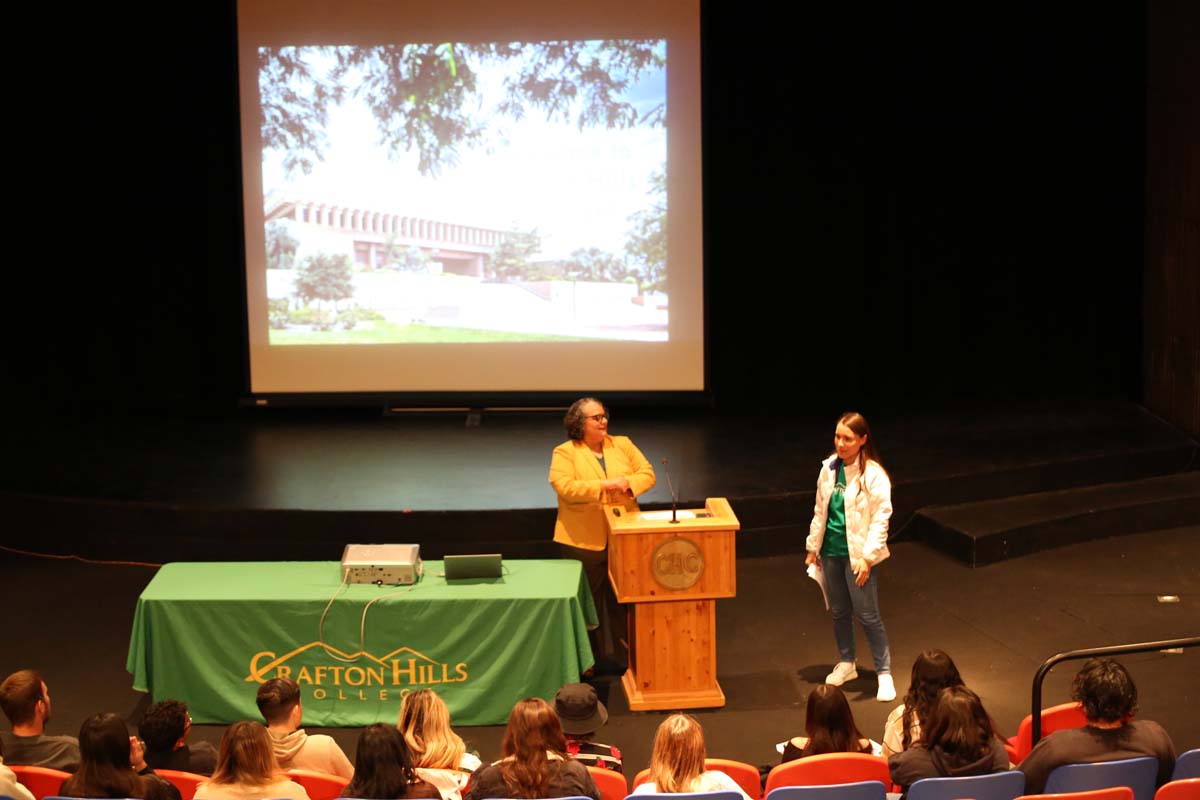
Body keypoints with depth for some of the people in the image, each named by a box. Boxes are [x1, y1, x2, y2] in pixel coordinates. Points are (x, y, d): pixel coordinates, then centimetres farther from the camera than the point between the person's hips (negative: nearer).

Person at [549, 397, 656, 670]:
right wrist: (604, 485, -23)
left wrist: (628, 483, -16)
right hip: (583, 540, -3)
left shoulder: (623, 445, 8)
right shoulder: (564, 453, -5)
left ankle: (623, 655, 18)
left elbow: (647, 473, 5)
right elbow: (564, 486, -19)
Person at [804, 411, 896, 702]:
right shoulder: (829, 468, 3)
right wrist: (813, 547, 13)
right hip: (831, 552, 6)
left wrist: (867, 557, -19)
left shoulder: (873, 475, -14)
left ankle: (884, 673, 8)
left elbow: (881, 518, -15)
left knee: (867, 615, -3)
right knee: (839, 611, 16)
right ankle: (846, 663, 33)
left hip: (857, 554, -6)